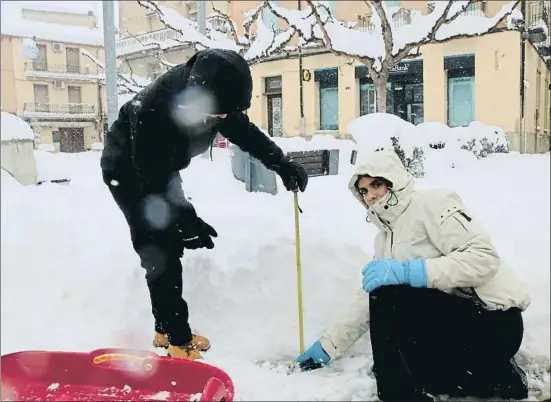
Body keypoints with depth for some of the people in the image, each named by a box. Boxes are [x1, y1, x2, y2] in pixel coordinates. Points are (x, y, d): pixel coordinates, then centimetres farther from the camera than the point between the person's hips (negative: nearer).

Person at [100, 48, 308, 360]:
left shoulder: (212, 91, -20)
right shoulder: (154, 107, -41)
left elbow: (244, 131, -4)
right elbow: (151, 178, -32)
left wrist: (282, 164, -13)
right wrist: (185, 220, -28)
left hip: (162, 168, 8)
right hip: (128, 170, -7)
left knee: (171, 247, 11)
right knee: (159, 252, -11)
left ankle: (167, 330, 24)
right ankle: (178, 340, -2)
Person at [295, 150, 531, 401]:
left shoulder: (430, 203, -11)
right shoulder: (385, 237, 14)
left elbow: (484, 258, -22)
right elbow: (367, 301, 17)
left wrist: (407, 272, -29)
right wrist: (328, 346, 13)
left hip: (492, 322, -9)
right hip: (452, 321, 9)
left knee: (388, 295, -23)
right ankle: (493, 376, 11)